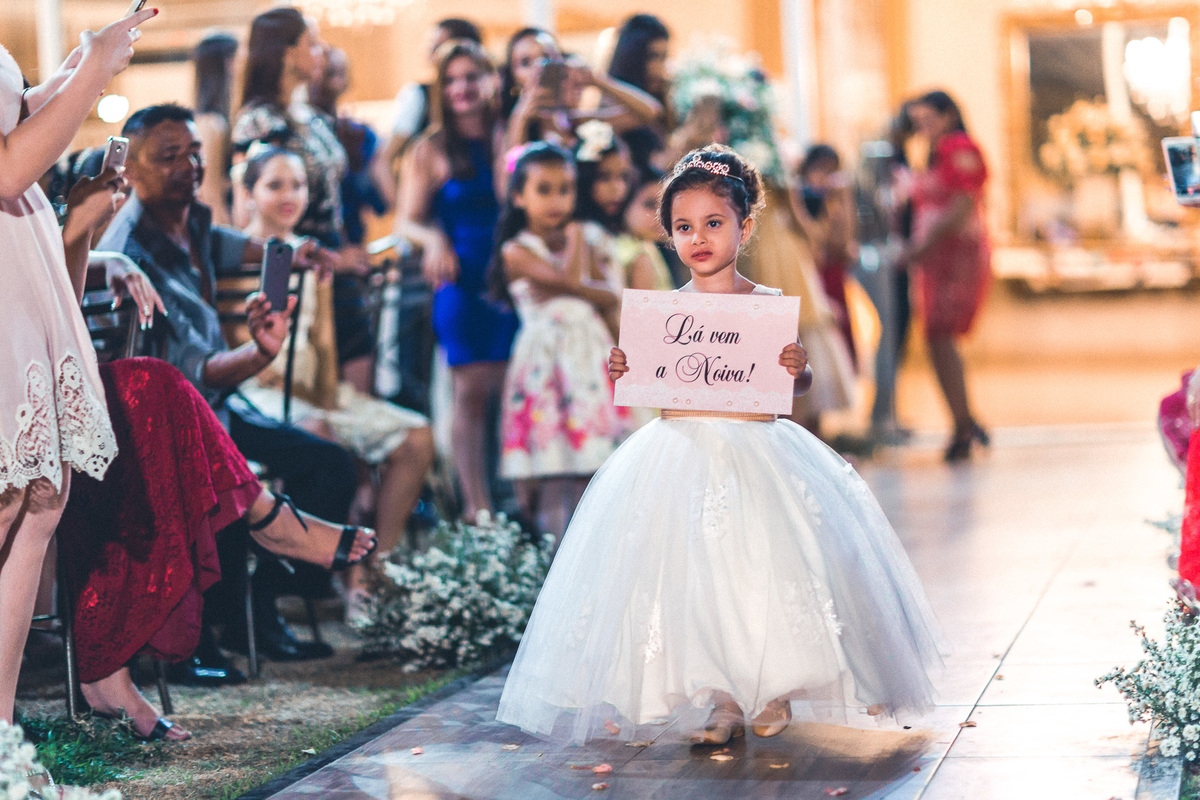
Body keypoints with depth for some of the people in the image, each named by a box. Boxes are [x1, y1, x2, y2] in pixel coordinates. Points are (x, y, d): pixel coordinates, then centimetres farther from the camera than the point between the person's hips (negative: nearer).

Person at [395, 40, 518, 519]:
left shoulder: (508, 138, 12)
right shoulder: (431, 151, 5)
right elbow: (406, 223, 1)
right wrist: (433, 239, -17)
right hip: (462, 281, -2)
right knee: (472, 391, -5)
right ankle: (476, 505, -4)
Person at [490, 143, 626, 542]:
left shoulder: (589, 238, 13)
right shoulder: (517, 250, -3)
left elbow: (611, 296, 2)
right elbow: (568, 277, -16)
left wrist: (571, 288, -12)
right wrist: (575, 238, 0)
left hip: (589, 352, 4)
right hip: (545, 355, -4)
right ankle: (556, 536, -3)